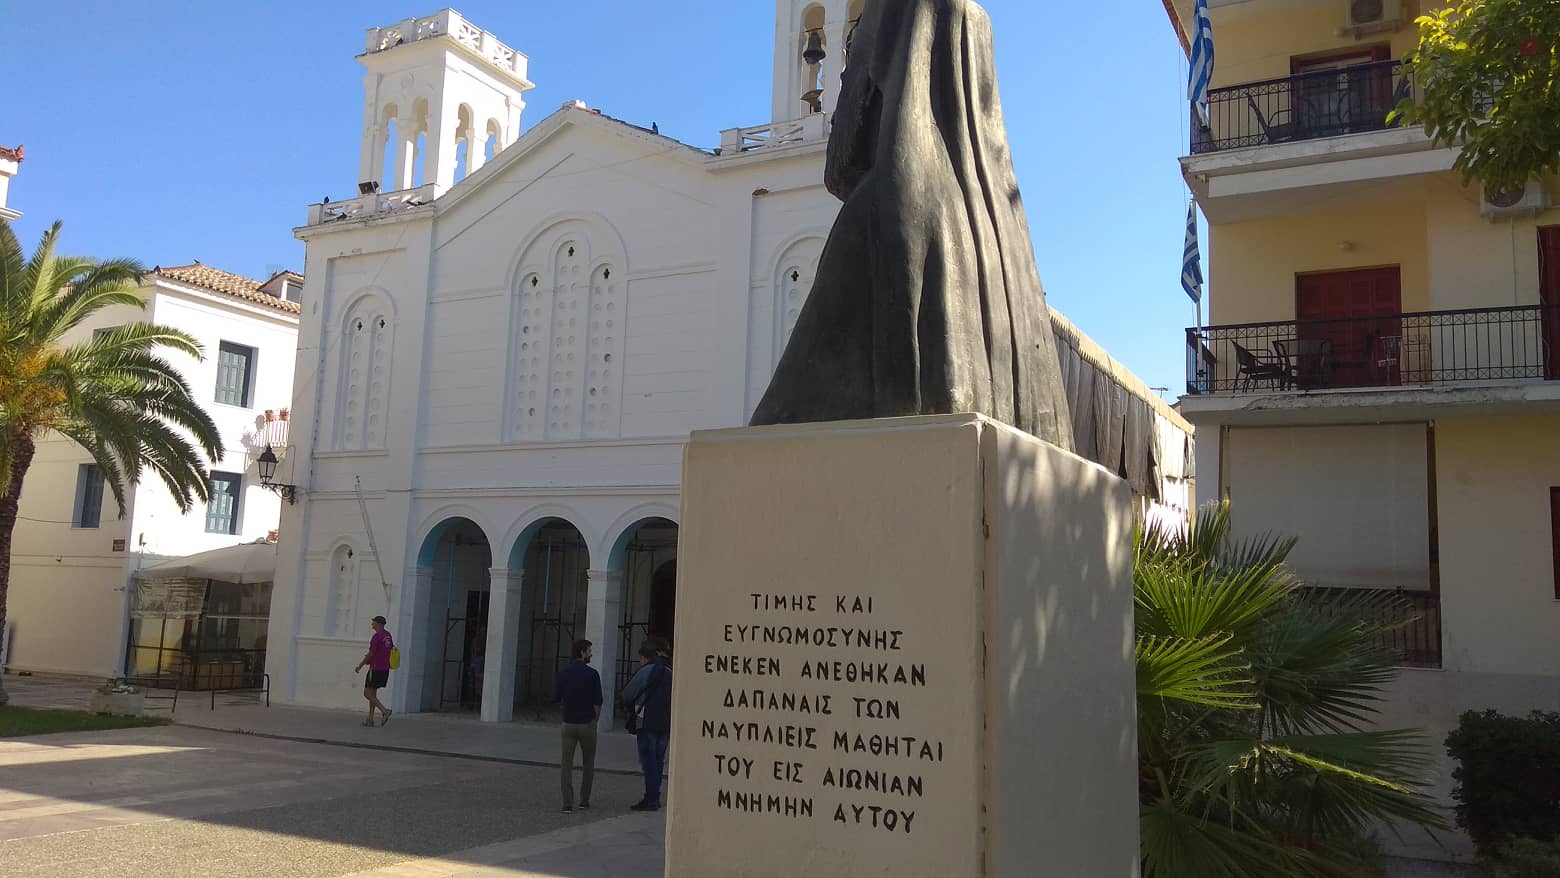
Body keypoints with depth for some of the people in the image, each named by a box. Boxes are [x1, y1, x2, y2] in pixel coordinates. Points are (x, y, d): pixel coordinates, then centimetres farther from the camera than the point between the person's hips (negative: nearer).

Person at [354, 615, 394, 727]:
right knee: (372, 693, 15)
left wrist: (360, 666, -4)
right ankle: (370, 719, 13)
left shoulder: (377, 636, -15)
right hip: (385, 668, 9)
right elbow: (392, 649, 20)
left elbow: (370, 654, -15)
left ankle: (384, 711, -15)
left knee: (367, 693, -2)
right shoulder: (388, 635, 11)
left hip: (375, 669, -9)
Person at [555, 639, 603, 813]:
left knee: (566, 763, 3)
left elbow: (560, 698, 10)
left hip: (568, 723, 3)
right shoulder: (592, 674, -10)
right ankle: (584, 800, 15)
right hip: (587, 723, -3)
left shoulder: (563, 673, 2)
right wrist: (595, 720, 7)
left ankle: (567, 803, -4)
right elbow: (597, 702, -8)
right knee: (588, 763, 13)